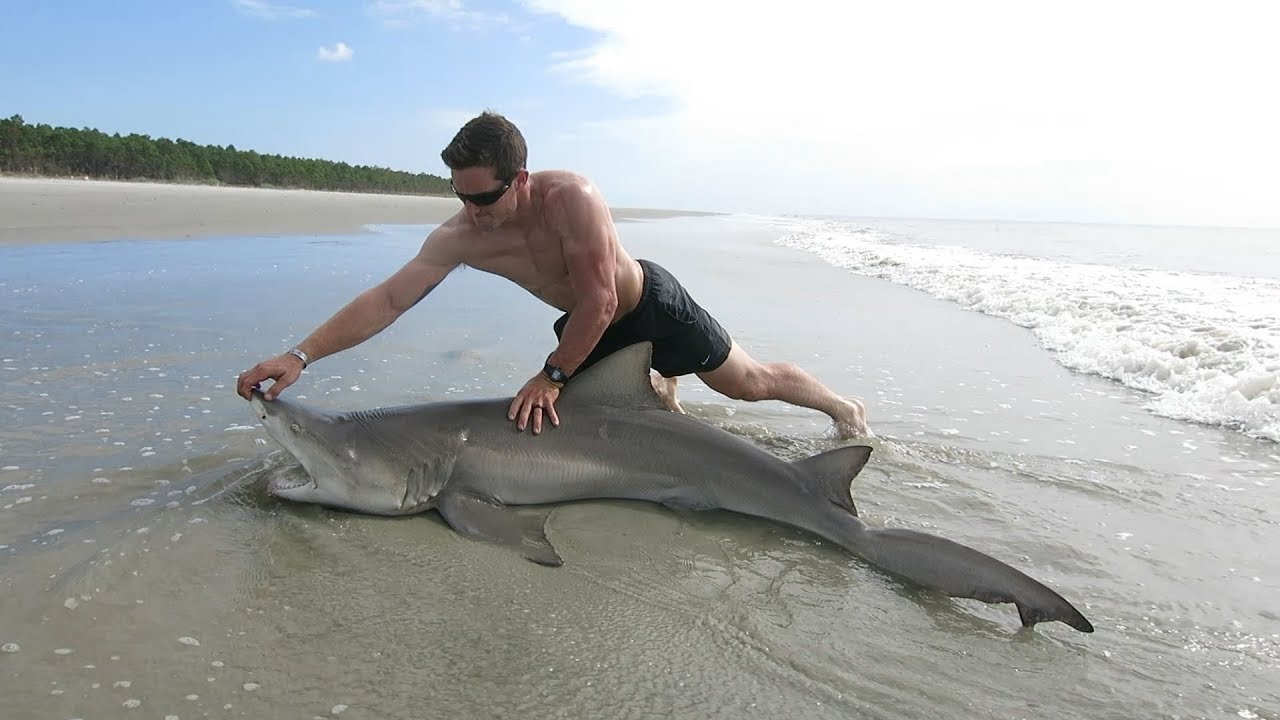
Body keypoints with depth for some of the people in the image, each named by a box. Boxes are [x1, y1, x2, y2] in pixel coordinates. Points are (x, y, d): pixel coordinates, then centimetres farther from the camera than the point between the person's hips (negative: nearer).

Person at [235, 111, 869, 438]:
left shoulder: (571, 198, -37)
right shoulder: (459, 236, -22)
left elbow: (600, 301, -33)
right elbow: (388, 298, -24)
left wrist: (552, 375, -28)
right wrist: (300, 355, -31)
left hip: (647, 302, -4)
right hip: (583, 325, 5)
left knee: (747, 382, 7)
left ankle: (841, 406, 34)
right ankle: (659, 387, 41)